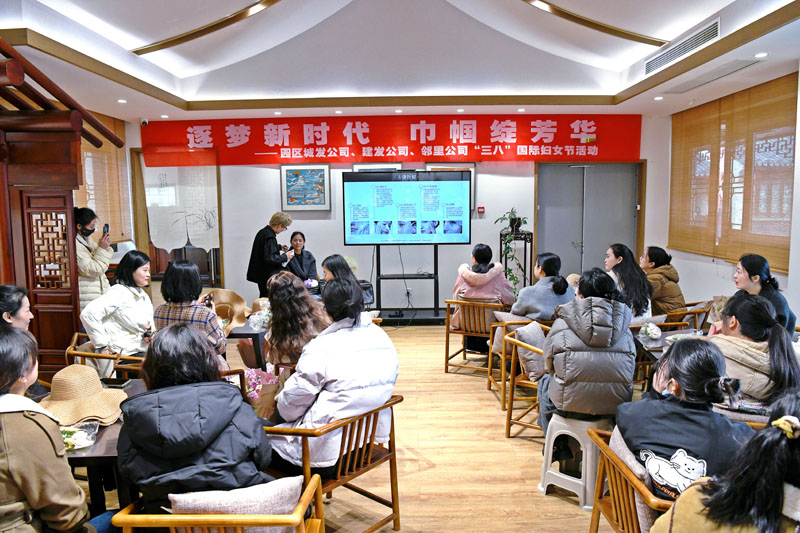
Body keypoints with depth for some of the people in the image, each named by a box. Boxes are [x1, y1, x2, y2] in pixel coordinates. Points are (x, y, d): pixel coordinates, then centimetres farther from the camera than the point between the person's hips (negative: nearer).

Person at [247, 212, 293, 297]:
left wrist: (279, 247, 25)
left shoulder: (262, 232, 7)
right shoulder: (270, 237, -22)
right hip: (268, 277, -10)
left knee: (263, 299, 16)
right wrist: (285, 257, -15)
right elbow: (269, 259, -26)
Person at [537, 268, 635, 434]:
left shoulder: (562, 324, -8)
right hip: (617, 406, 4)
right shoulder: (624, 327, 0)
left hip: (572, 405, -3)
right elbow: (630, 369, 8)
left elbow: (549, 363, 4)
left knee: (545, 381, 28)